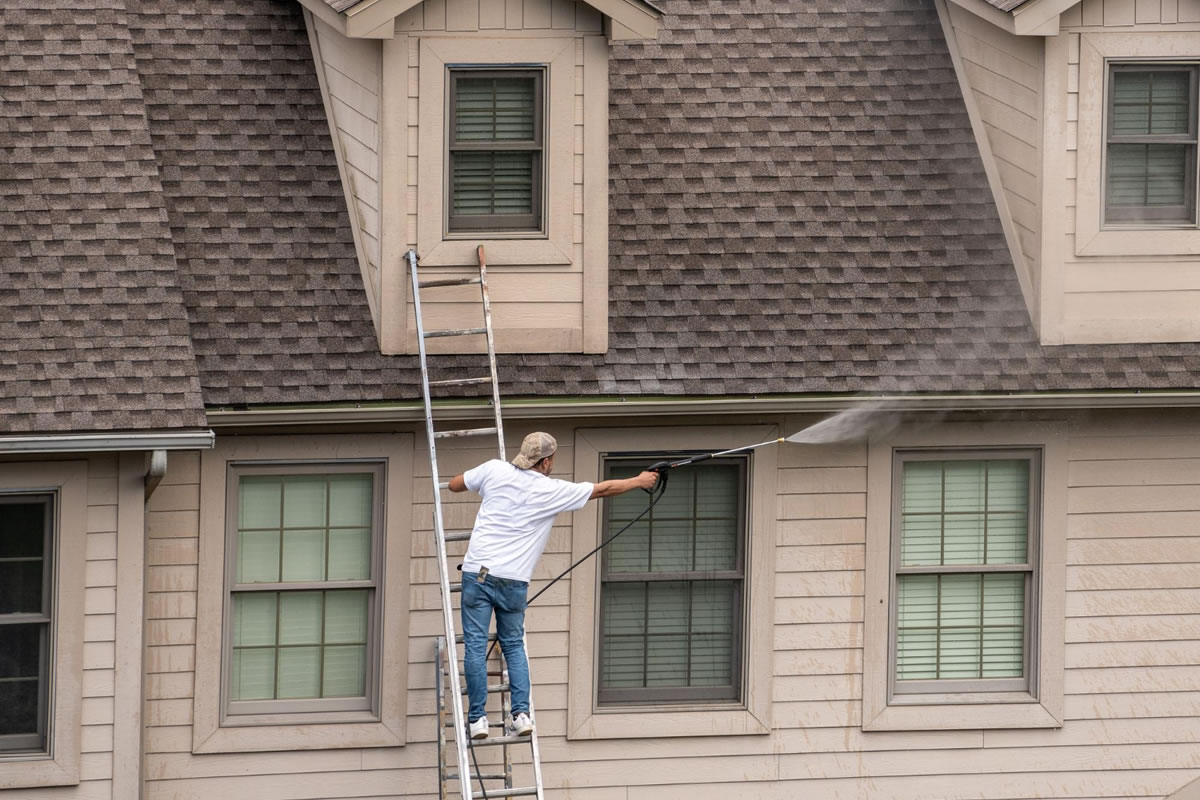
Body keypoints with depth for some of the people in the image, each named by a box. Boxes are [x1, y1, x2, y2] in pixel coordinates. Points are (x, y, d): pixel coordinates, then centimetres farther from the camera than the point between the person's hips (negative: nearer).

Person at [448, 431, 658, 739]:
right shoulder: (553, 491, 1)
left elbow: (454, 484, 17)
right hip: (514, 579, 0)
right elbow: (603, 489, 13)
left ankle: (478, 717, -2)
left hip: (478, 572, 0)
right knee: (514, 645, 14)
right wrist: (640, 481, 27)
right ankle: (521, 713, 3)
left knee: (475, 644, 0)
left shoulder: (495, 471, 2)